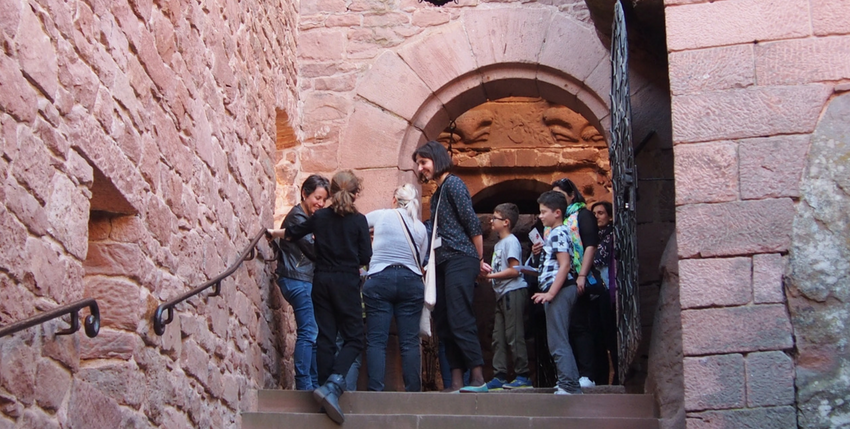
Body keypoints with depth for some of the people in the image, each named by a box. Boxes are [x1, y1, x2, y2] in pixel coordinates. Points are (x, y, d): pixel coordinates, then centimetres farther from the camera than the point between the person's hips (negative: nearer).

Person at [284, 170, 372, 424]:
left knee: (326, 337, 8)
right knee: (353, 339, 0)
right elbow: (365, 258, -5)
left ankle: (326, 388, 4)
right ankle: (332, 384, -22)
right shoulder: (359, 220, -5)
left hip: (321, 281, 4)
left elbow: (291, 234, 17)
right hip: (346, 282, -4)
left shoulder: (319, 217, 5)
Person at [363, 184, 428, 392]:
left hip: (379, 280, -2)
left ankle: (375, 391, -8)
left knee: (376, 341, -2)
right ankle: (413, 391, 1)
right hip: (411, 281, 2)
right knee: (410, 342, 3)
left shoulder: (381, 215, 5)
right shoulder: (421, 228, 12)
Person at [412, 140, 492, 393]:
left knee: (459, 320, -15)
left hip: (459, 260, -9)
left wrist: (480, 261, -7)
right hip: (443, 263, 9)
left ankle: (478, 379, -15)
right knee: (444, 324, 4)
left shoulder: (453, 184, -5)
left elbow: (473, 223, -10)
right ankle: (456, 382, 5)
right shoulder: (437, 195, 22)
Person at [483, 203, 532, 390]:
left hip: (513, 292, -10)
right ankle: (499, 377, 10)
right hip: (502, 294, 10)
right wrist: (487, 273, 2)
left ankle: (523, 376, -5)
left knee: (514, 336, -9)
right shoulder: (499, 243, 19)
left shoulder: (511, 241, -8)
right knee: (498, 338, 8)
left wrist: (491, 275, -13)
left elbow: (514, 271, -16)